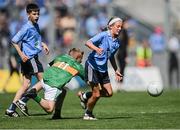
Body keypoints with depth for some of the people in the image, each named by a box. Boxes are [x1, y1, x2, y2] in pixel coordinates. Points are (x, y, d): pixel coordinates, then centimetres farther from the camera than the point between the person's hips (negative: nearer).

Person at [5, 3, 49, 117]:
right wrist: (21, 54, -21)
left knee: (26, 85, 7)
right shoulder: (27, 28, -14)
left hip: (33, 57, 9)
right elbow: (14, 41, -15)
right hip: (29, 57, -9)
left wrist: (43, 44, 14)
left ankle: (11, 109, 7)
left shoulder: (36, 26, 13)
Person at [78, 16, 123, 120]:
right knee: (96, 94, -7)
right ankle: (88, 114, 17)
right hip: (92, 66, -8)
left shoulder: (117, 42, 6)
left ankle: (84, 96, 23)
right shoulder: (103, 35, -15)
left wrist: (116, 71, 20)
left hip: (103, 69, 8)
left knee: (109, 93, 3)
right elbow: (88, 43, -24)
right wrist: (96, 48, -43)